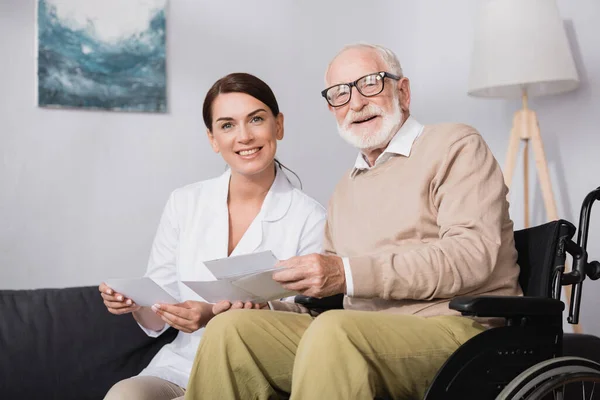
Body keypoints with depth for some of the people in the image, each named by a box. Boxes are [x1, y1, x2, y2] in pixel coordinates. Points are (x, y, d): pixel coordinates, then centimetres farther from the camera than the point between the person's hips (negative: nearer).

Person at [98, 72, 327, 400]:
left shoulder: (310, 220, -8)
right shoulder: (184, 204, 3)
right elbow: (156, 322, 8)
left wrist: (217, 316, -21)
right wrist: (135, 304, -15)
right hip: (177, 368, 3)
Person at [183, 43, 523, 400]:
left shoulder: (455, 146, 3)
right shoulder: (346, 190, 24)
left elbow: (472, 254, -14)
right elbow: (328, 301, 22)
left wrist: (349, 273, -21)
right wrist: (266, 306, 0)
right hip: (364, 335, 6)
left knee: (333, 332, -35)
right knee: (231, 328, -13)